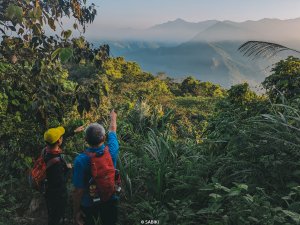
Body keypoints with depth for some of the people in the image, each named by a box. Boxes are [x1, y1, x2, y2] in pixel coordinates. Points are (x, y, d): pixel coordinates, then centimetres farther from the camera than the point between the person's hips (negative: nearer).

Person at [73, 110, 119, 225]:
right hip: (110, 201, 2)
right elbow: (113, 129, 0)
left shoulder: (80, 160, -28)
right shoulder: (111, 152, -21)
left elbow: (78, 191, -21)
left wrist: (76, 212, -6)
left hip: (89, 204, -2)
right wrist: (113, 117, 19)